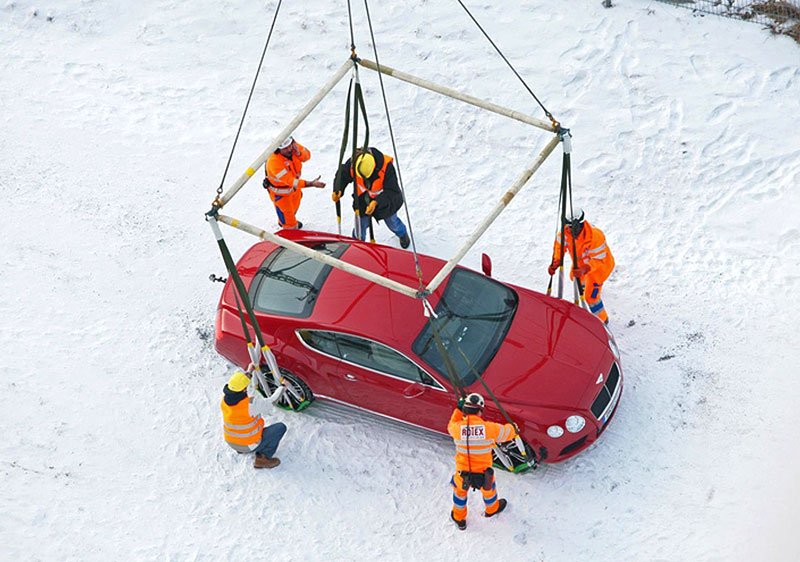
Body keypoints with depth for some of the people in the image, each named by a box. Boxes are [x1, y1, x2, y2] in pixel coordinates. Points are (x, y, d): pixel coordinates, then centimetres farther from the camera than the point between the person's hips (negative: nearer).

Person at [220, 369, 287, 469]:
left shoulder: (225, 399, -14)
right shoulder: (251, 404, -33)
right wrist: (282, 388, 3)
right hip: (249, 445, -7)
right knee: (281, 427, 0)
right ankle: (263, 458, 0)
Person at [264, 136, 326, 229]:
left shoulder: (293, 146, -25)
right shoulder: (273, 161, -43)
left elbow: (307, 156, -10)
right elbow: (290, 181, -41)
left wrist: (299, 153, -35)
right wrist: (311, 184, -47)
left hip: (294, 187, 7)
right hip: (280, 191, -7)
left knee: (294, 206, 33)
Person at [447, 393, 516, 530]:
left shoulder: (457, 428, -19)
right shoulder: (490, 428, -22)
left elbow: (451, 426, 8)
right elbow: (508, 433, -2)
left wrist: (458, 410, 16)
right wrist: (511, 427, 22)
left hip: (463, 474, 0)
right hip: (484, 475, 0)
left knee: (459, 491, 31)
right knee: (488, 488, 33)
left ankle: (459, 518, 51)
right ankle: (492, 509, 62)